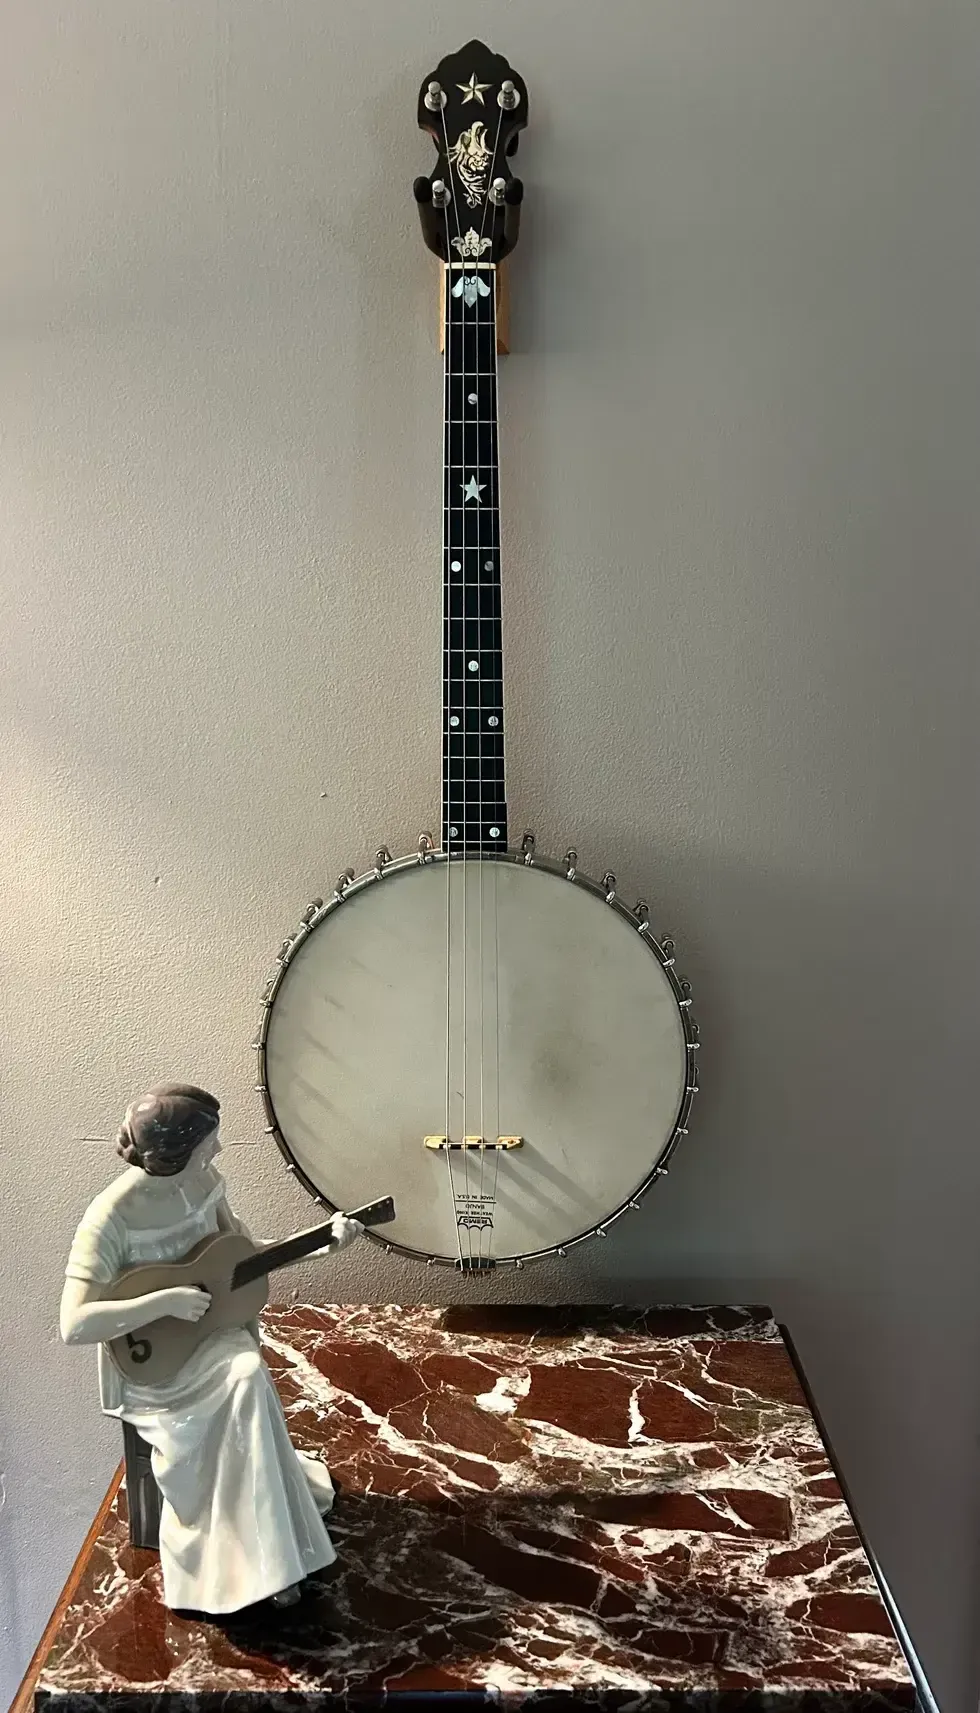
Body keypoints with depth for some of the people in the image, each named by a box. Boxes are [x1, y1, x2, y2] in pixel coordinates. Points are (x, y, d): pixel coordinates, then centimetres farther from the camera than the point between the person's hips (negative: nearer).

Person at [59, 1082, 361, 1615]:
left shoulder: (203, 1182, -4)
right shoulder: (110, 1216, -22)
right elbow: (74, 1325, -27)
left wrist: (324, 1243, -3)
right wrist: (167, 1301, -30)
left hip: (209, 1336, 5)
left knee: (246, 1377, -27)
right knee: (247, 1381, -30)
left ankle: (255, 1554, -7)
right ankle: (264, 1560, -15)